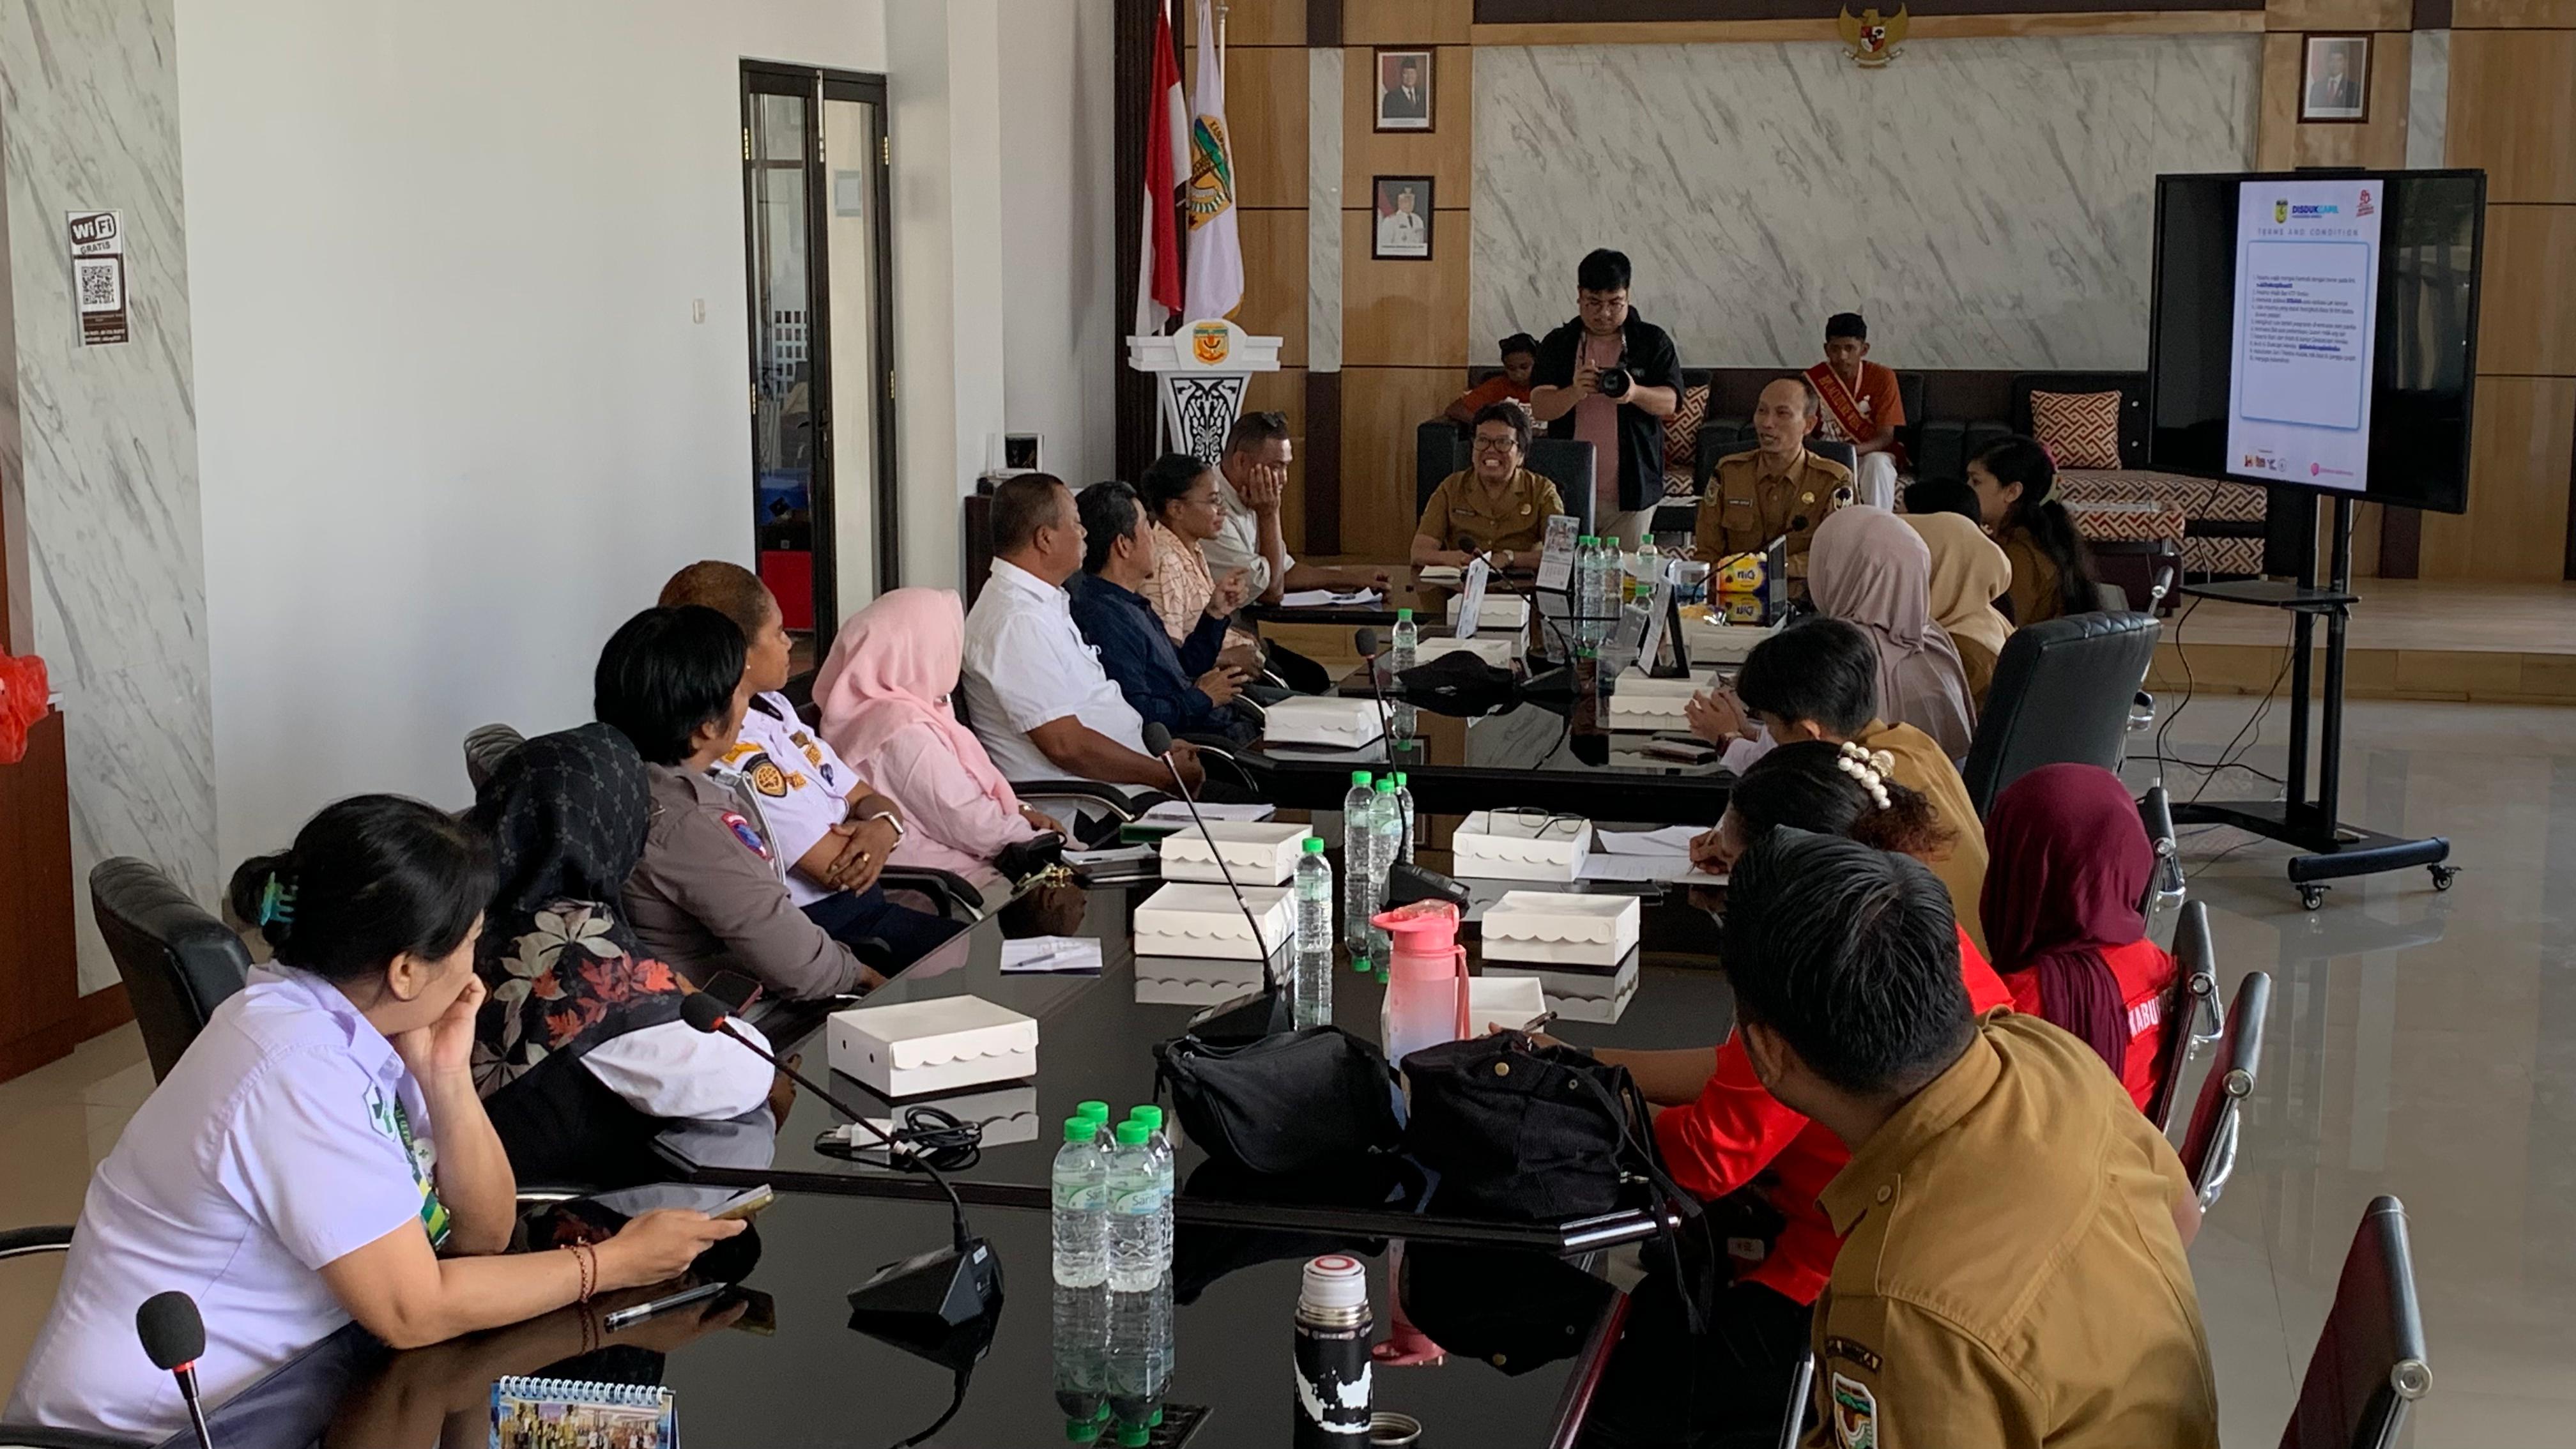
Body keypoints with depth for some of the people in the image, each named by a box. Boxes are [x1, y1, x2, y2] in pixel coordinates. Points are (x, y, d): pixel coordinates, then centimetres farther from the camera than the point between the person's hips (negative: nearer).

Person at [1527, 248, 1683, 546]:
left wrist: (1635, 393, -26)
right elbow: (1539, 407, -4)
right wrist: (1575, 393, -26)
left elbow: (1671, 402, -4)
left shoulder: (1653, 342, 6)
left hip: (1630, 493, -1)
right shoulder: (1558, 343, 7)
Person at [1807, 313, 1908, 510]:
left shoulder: (1882, 378, -9)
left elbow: (1886, 436, -12)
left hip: (1873, 454, -1)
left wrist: (1852, 451, -32)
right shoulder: (1813, 379, -5)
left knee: (1877, 463, -36)